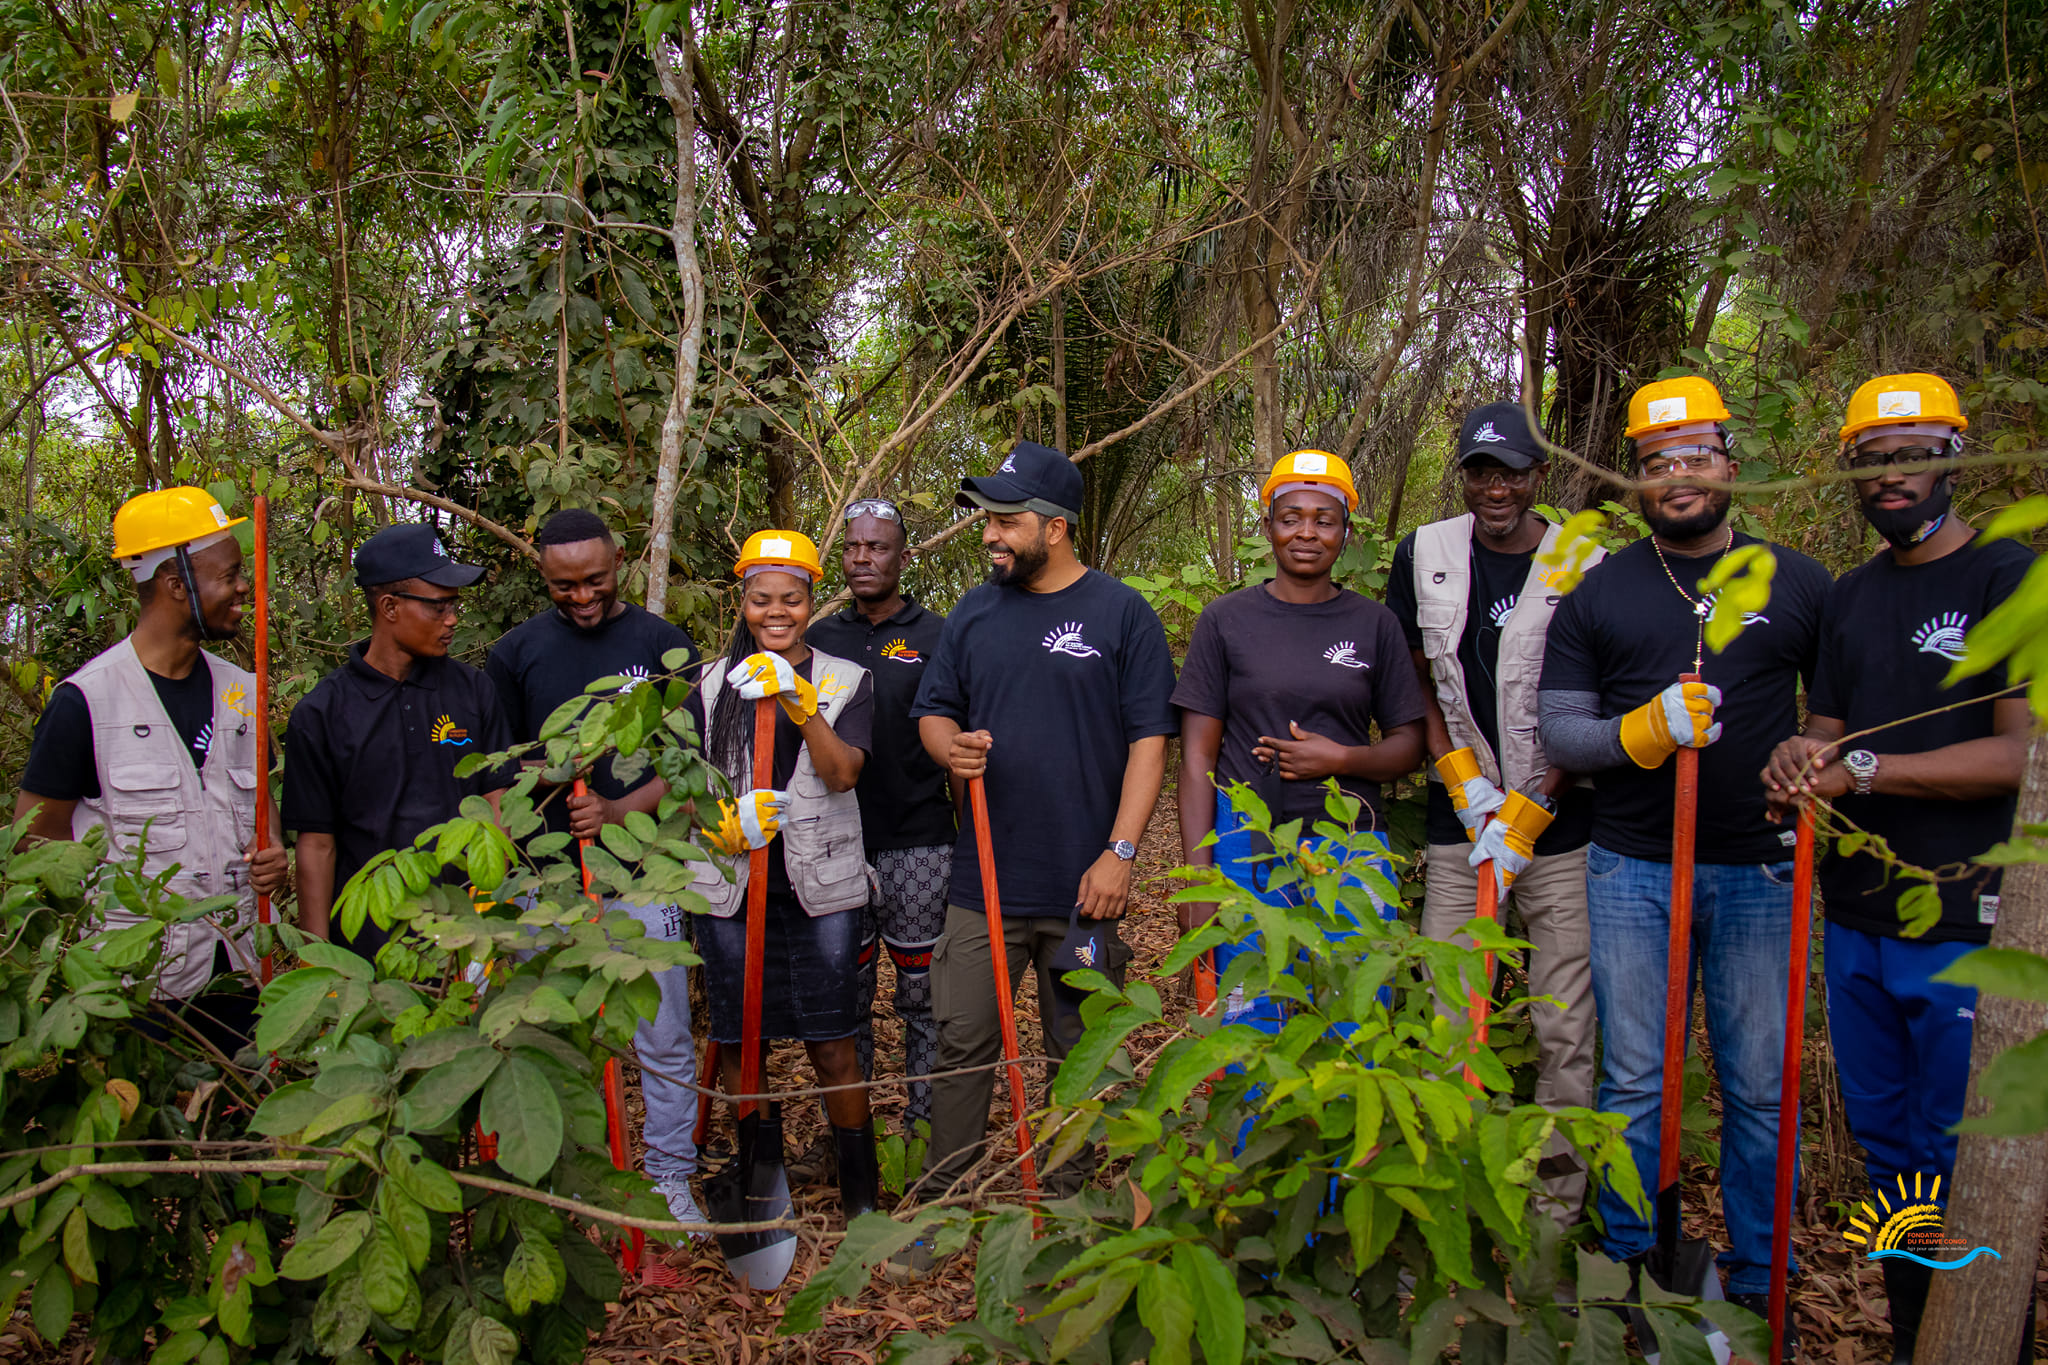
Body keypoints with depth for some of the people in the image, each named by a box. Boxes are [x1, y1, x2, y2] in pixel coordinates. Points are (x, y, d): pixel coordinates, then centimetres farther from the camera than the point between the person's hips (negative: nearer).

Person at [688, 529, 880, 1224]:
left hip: (819, 887, -2)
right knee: (737, 1043, 8)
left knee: (833, 1046, -2)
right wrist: (723, 822, -11)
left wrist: (798, 702, -24)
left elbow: (842, 773, -10)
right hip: (729, 887, 2)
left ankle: (862, 1193, 12)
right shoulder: (712, 684, 9)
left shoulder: (846, 681, 4)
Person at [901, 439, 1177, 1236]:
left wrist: (1119, 852, -13)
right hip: (983, 880, 3)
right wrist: (952, 748, -10)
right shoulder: (975, 612, 9)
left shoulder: (1122, 615, -3)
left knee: (1079, 1052, 10)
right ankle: (938, 1205, 19)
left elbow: (1149, 741, -5)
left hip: (1082, 883, -2)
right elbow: (933, 711, 14)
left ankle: (1067, 1208, 25)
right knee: (963, 1045, 6)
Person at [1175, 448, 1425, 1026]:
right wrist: (1198, 881, -7)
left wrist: (1341, 759, -11)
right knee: (1250, 1034, -1)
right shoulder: (1226, 620, 3)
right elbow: (1198, 756, 0)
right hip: (1247, 843, -1)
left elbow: (1408, 744, 10)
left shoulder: (1375, 624, 7)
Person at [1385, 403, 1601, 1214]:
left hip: (1562, 830, -2)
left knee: (1565, 1031, 1)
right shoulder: (1425, 554, 5)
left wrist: (1526, 817, -10)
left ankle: (1559, 1201, 15)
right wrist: (1462, 779, -1)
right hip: (1460, 822, 2)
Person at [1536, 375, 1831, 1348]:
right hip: (1631, 871, 0)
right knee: (1634, 1081, 8)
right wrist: (1647, 728, -18)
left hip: (1758, 871, 0)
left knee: (1760, 1087, 7)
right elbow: (1557, 730, 0)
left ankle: (1756, 1285, 24)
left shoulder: (1799, 583, 4)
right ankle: (1630, 1270, 24)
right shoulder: (1598, 593, 4)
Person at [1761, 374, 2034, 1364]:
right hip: (1855, 915, 7)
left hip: (1964, 922, -7)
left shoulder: (2012, 579, -7)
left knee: (1958, 1159, 1)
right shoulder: (1851, 596, 15)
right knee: (1885, 1141, 15)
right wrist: (1800, 756, -5)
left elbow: (2023, 753, -15)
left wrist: (1863, 769, -18)